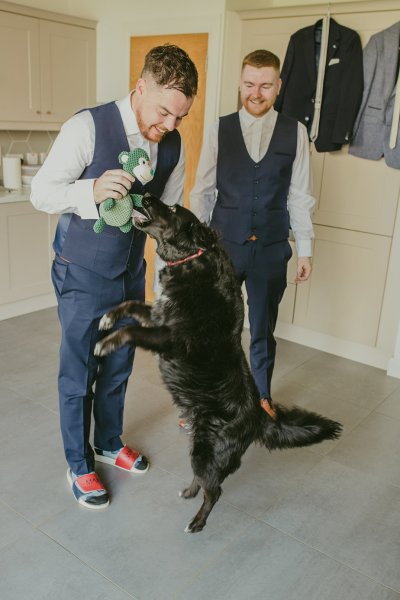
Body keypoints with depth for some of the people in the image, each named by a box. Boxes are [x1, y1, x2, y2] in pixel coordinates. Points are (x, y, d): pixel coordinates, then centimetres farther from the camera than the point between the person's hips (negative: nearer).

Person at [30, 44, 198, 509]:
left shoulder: (173, 145, -2)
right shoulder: (87, 127, -19)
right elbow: (40, 193, -15)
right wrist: (92, 190, -34)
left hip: (131, 273, 5)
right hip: (82, 275, -5)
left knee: (118, 367, 18)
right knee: (78, 374, 7)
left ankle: (109, 442, 42)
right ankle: (78, 465, 28)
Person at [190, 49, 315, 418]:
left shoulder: (295, 133, 0)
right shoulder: (220, 130, -1)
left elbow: (299, 196, 2)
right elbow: (203, 191, 1)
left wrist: (305, 249, 2)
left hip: (271, 248, 1)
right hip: (224, 245, 0)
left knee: (264, 329, 15)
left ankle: (262, 395, 37)